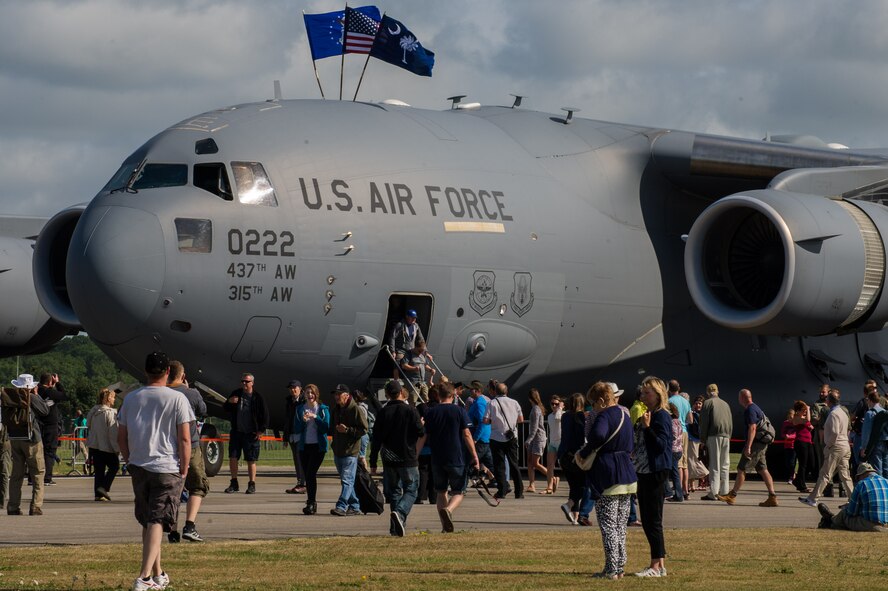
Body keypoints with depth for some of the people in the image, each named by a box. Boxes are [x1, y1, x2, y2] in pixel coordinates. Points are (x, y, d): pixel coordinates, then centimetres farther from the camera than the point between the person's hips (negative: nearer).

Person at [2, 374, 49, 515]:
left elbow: (4, 419, 10)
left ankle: (13, 507, 8)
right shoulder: (32, 398, -12)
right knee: (37, 474, 2)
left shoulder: (7, 398, 1)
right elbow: (46, 410, 1)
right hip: (31, 440, -5)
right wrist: (36, 395, 9)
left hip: (14, 439, 5)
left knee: (16, 474, 11)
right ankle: (36, 507, -6)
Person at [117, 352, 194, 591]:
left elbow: (121, 438, 8)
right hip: (167, 469, -4)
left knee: (148, 523, 17)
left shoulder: (131, 398, 5)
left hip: (138, 467, 4)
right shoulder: (177, 399, -7)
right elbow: (185, 440, -9)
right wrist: (184, 470, 0)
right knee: (157, 523, -6)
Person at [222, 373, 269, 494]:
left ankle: (252, 485, 8)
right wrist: (229, 402, -10)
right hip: (236, 432, 4)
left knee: (251, 460, 0)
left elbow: (265, 415, 1)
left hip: (251, 433, -3)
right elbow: (224, 409, 12)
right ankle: (234, 484, 12)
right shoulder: (236, 394, 7)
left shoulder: (257, 398, -3)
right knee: (232, 457, 2)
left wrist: (261, 430, -6)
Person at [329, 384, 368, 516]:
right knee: (347, 481, 13)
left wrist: (347, 430, -20)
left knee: (347, 480, -13)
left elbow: (364, 429, -12)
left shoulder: (355, 410, -10)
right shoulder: (336, 410, 14)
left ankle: (341, 506, -20)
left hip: (350, 451, -8)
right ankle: (354, 507, 20)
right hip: (338, 450, 8)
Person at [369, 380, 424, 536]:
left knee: (394, 490, 14)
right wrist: (422, 424, 17)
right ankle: (400, 513, -23)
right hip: (408, 459, -3)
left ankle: (396, 527, 11)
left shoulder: (383, 413, 2)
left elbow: (376, 439, 3)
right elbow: (421, 432, -8)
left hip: (388, 460, 3)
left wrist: (373, 462, 8)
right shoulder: (410, 410, -8)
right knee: (411, 490, 4)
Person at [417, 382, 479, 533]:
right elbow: (466, 434, -6)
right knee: (458, 492, 6)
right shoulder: (459, 411, -3)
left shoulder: (430, 413, 3)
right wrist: (474, 456, -2)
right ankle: (448, 509, -26)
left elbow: (423, 437, 4)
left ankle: (445, 527, 10)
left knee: (441, 492, 15)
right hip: (457, 458, -2)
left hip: (437, 459, 2)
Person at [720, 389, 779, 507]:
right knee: (762, 470, 7)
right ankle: (772, 497, 1)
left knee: (741, 468, -4)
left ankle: (732, 496, 0)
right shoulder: (755, 408, 19)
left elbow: (752, 428, -22)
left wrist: (748, 447, -26)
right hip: (762, 444, 10)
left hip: (756, 443, -10)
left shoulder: (750, 410, -13)